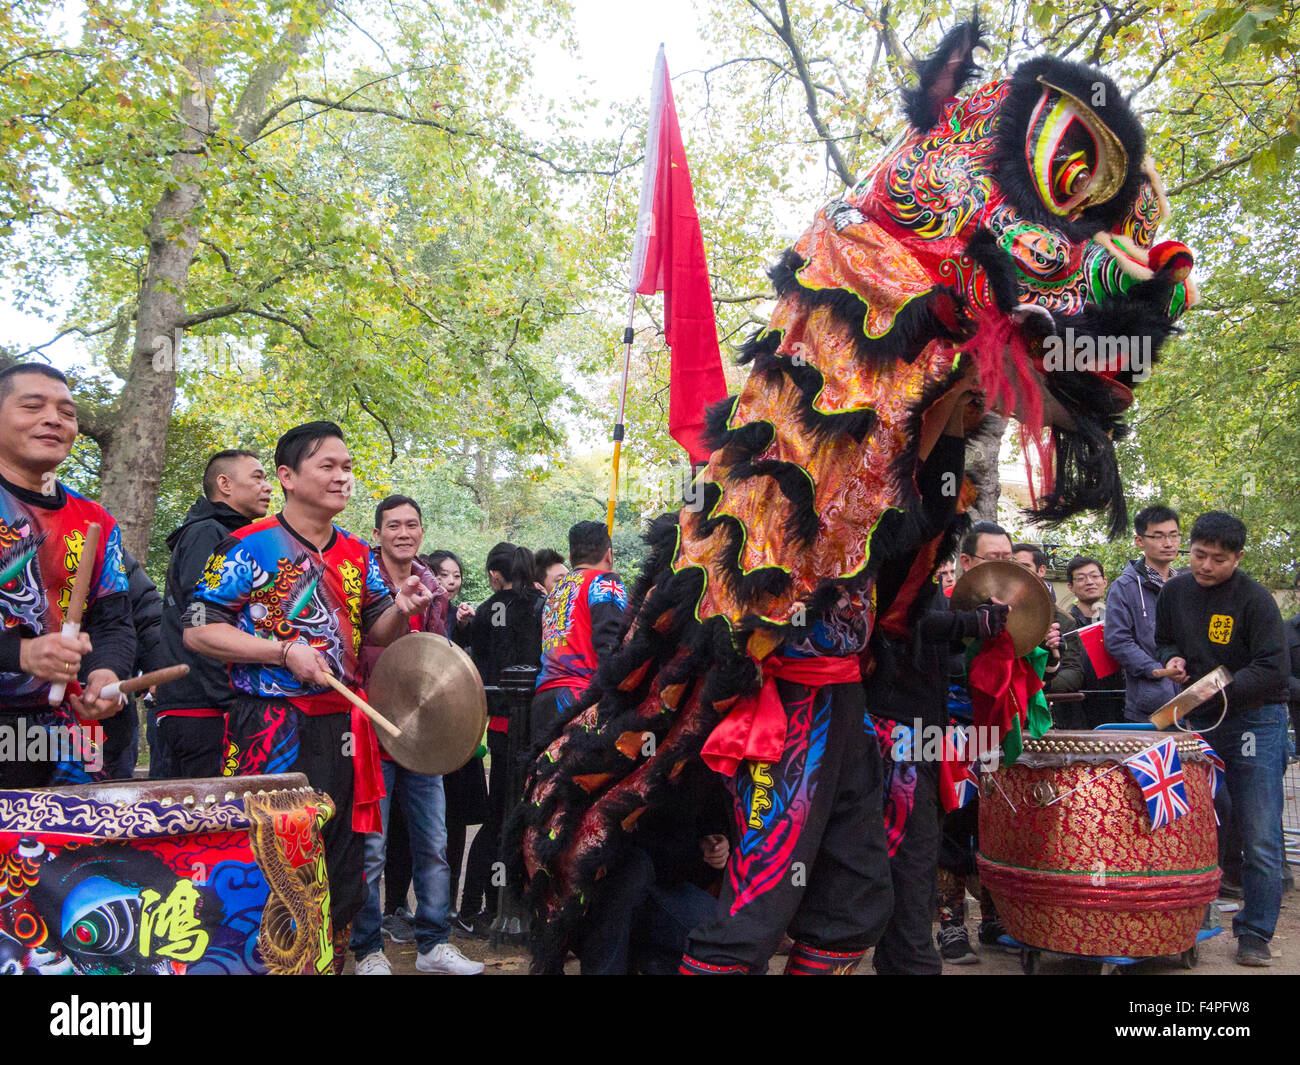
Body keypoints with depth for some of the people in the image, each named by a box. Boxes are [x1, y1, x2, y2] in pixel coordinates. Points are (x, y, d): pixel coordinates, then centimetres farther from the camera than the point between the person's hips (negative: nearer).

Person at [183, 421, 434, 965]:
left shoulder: (359, 555, 12)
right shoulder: (250, 546, -5)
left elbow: (378, 634, 16)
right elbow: (198, 630, -8)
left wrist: (400, 609, -7)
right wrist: (284, 652, -17)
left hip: (342, 729, 6)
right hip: (271, 730, -6)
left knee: (342, 878, 13)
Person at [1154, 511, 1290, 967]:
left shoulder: (1255, 599, -11)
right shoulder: (1174, 592, 6)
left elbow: (1274, 669, -16)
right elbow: (1163, 641, 21)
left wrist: (1223, 689, -27)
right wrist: (1172, 660, 0)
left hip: (1254, 720, -4)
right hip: (1195, 722, 5)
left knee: (1260, 838, -2)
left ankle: (1254, 935, 10)